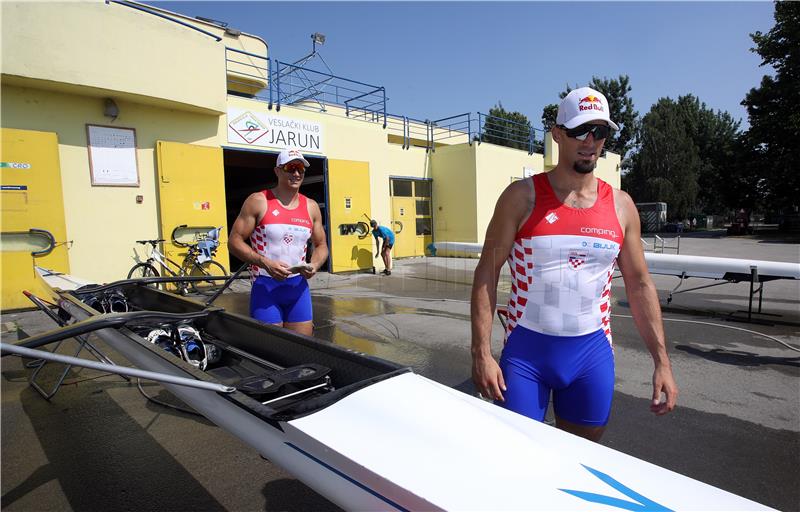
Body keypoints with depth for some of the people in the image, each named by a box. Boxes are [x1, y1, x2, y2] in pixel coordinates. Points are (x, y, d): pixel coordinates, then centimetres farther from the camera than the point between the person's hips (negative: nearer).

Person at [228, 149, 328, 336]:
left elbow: (321, 245, 15)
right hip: (265, 286, -4)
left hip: (299, 286, 4)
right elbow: (234, 241, -6)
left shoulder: (311, 207, 8)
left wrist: (314, 265, -6)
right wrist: (266, 263, -19)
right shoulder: (258, 201, -4)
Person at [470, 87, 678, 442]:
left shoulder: (621, 206, 4)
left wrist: (662, 361, 6)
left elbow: (639, 285, 9)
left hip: (592, 353, 4)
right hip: (526, 350, -3)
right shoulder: (522, 197, -7)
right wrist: (481, 353, -14)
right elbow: (487, 273, -9)